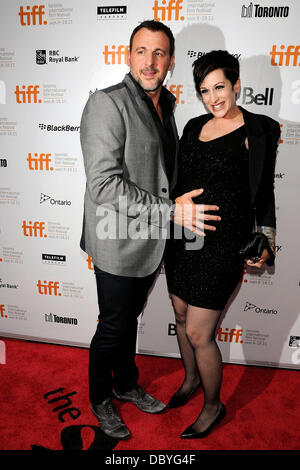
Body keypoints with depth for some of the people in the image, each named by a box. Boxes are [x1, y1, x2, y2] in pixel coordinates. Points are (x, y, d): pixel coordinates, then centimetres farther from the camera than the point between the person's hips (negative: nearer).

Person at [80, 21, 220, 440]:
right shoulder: (107, 104, -15)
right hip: (119, 244, -7)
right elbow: (104, 184, -24)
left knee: (130, 318, 23)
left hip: (151, 243, 7)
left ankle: (126, 385, 46)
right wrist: (170, 211, -23)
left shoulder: (164, 108, 11)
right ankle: (100, 400, 37)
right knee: (113, 328, 10)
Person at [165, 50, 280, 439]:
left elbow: (263, 192, -4)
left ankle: (213, 406, 27)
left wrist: (266, 243, -10)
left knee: (199, 333, -1)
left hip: (222, 242, -6)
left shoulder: (259, 129, -5)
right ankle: (191, 378, 46)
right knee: (181, 315, 18)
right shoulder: (194, 126, 10)